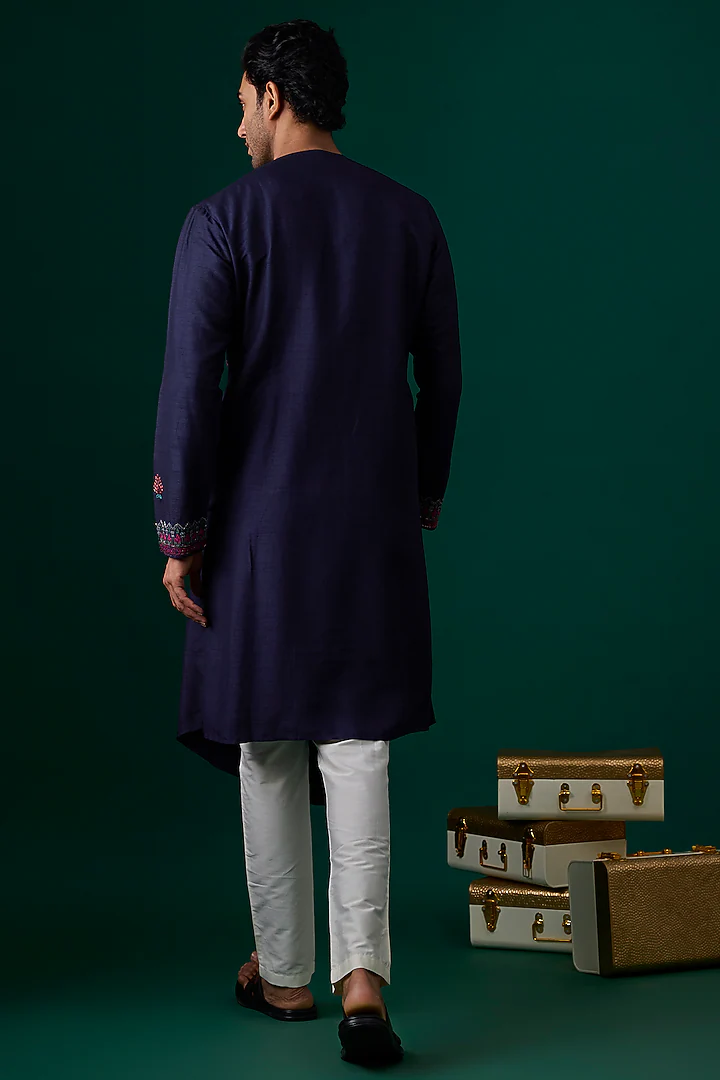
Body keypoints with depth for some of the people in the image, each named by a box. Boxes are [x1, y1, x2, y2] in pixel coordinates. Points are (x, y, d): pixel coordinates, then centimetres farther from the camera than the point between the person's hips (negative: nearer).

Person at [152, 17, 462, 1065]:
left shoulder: (223, 220, -8)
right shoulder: (410, 216, 4)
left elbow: (190, 388, -12)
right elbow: (441, 375, 9)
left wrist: (178, 533, -5)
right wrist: (426, 489, 22)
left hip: (261, 519, -2)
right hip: (377, 520, 3)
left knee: (269, 752, 11)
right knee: (357, 745, 7)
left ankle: (284, 973, 23)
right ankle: (362, 972, -7)